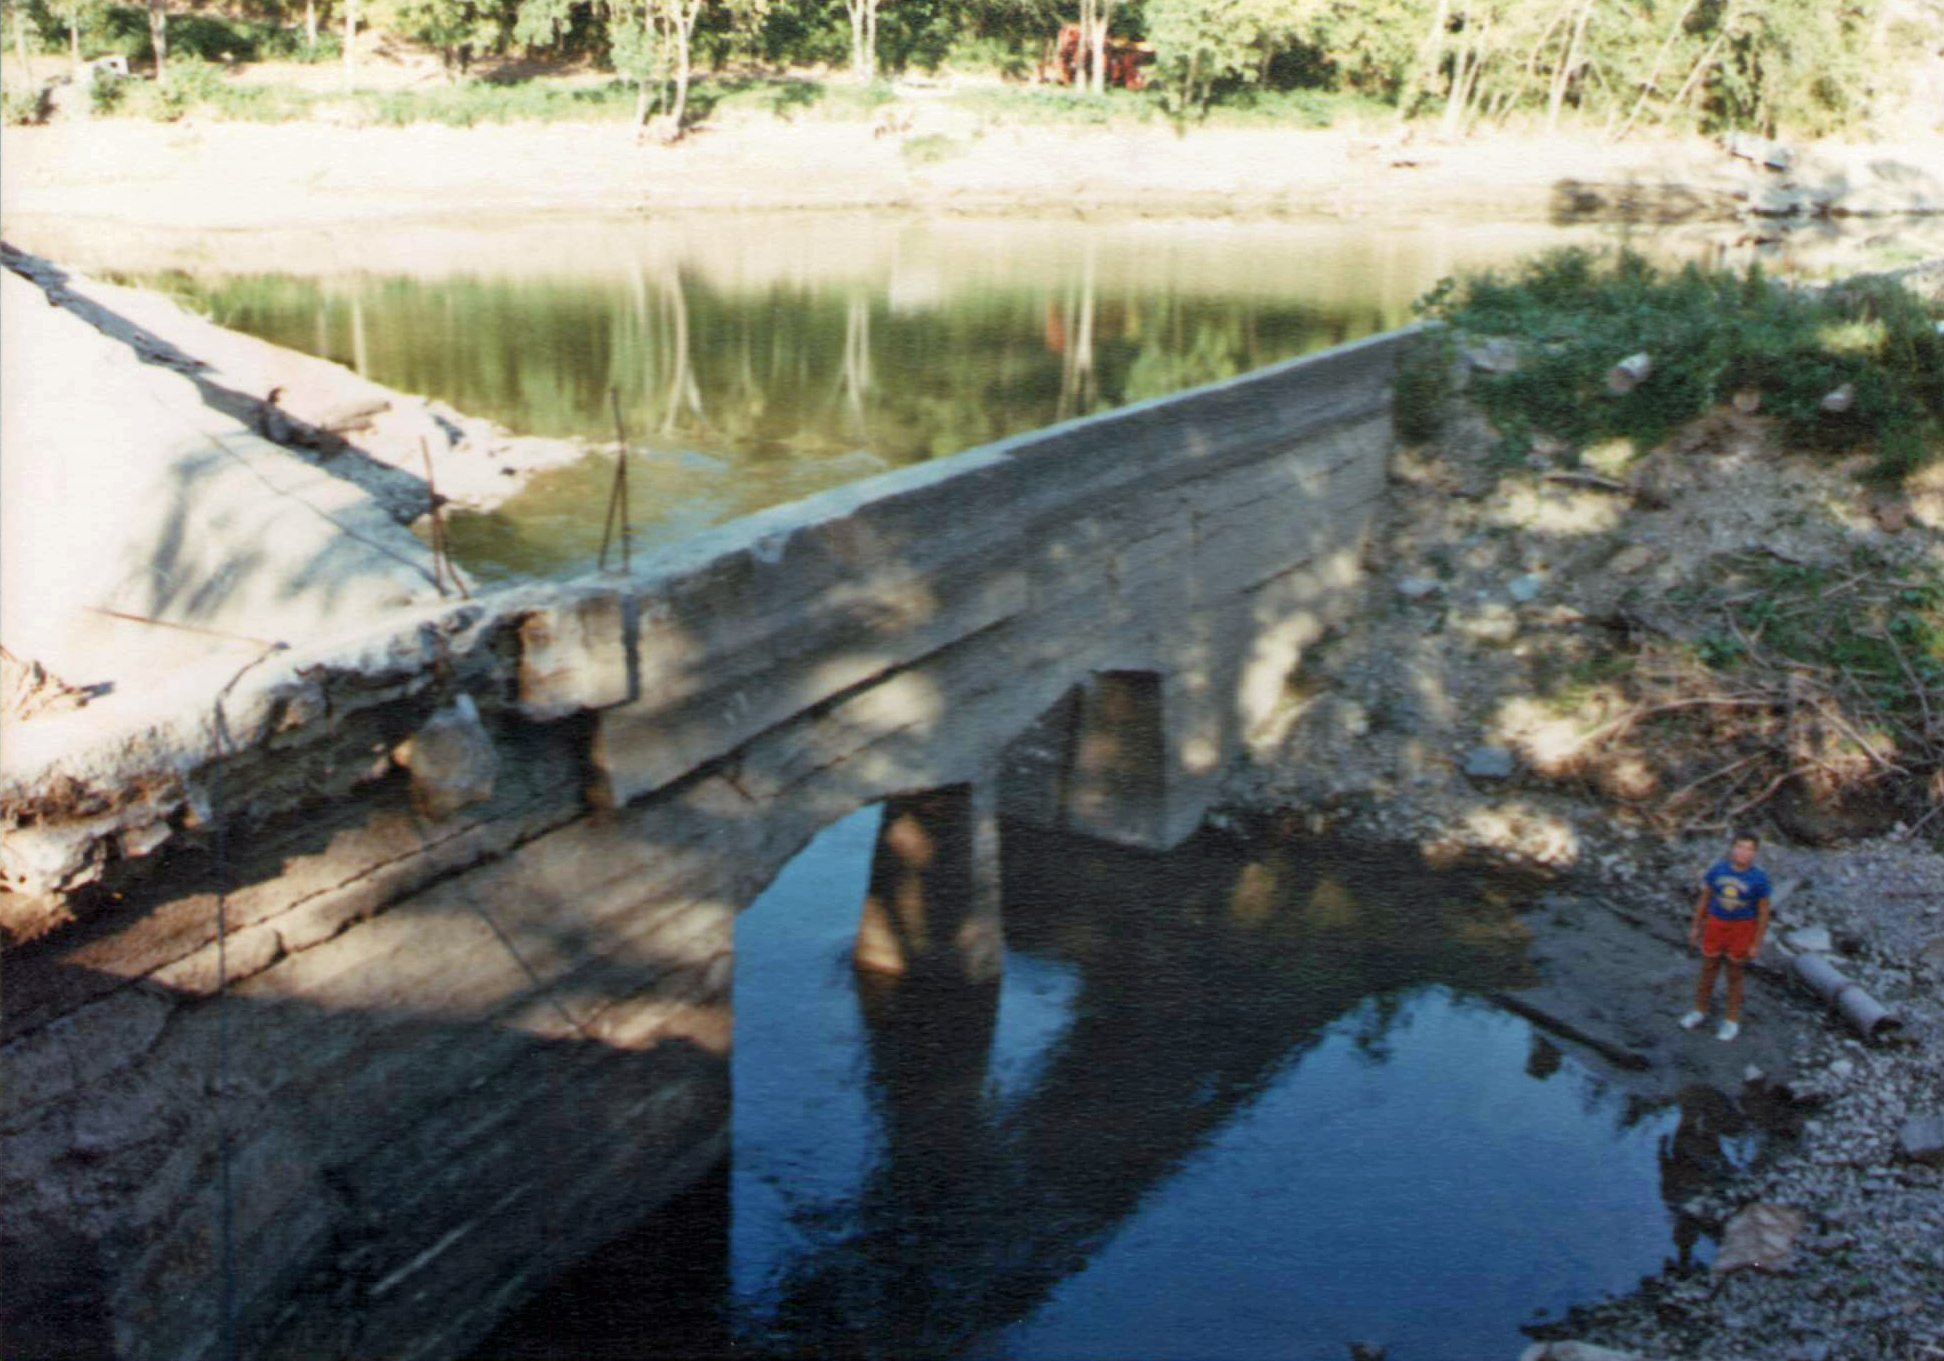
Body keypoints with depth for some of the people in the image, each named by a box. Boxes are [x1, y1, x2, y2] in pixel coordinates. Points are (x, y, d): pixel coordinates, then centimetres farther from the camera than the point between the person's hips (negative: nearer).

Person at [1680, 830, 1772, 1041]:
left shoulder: (1758, 879, -15)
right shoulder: (1717, 870, -8)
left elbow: (1763, 913, -9)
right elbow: (1705, 899, 3)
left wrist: (1756, 944, -8)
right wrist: (1696, 927, 7)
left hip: (1742, 929, -2)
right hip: (1716, 924, 2)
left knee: (1734, 975, 10)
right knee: (1708, 970, 14)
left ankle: (1732, 1020, 26)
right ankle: (1700, 1011, 33)